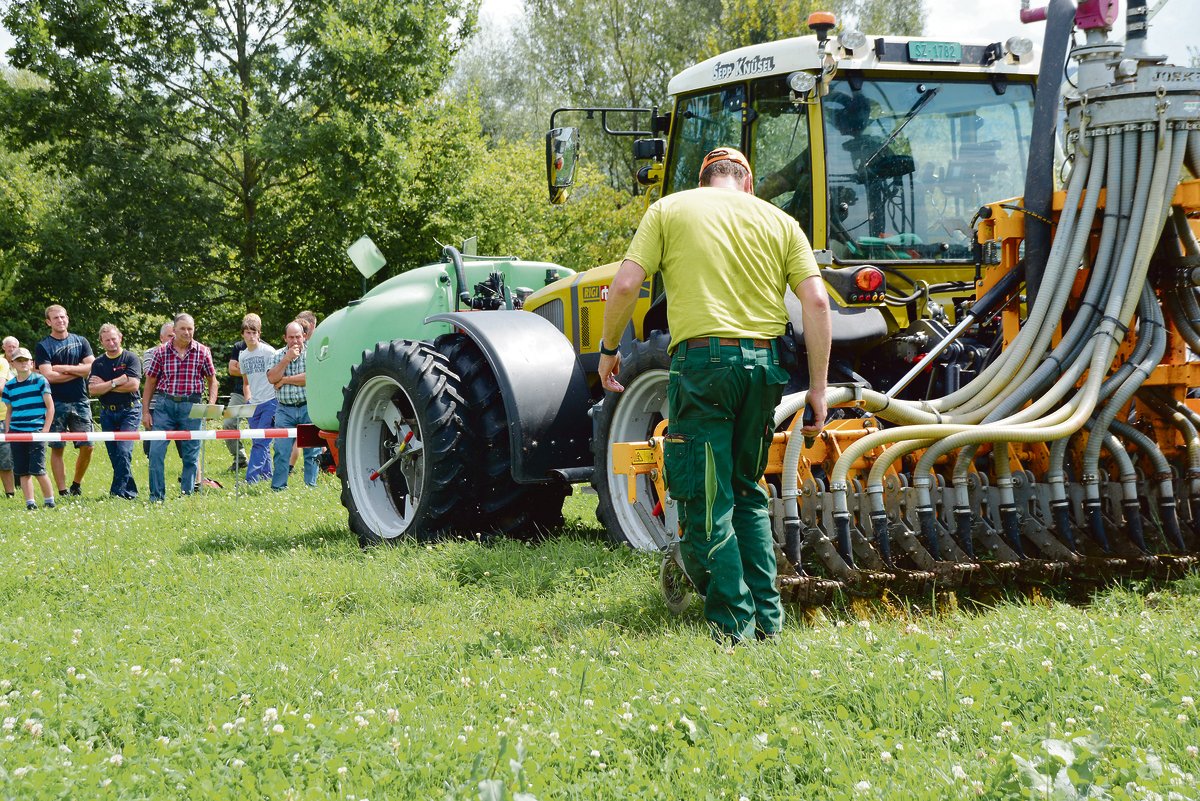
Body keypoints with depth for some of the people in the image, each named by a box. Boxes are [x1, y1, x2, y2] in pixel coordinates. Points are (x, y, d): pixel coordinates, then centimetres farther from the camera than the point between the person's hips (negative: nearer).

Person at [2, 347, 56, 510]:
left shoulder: (40, 380, 0)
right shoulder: (9, 385, 11)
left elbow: (50, 407, 0)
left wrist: (45, 429, -8)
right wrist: (7, 432, 10)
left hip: (36, 431, -4)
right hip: (16, 433, 4)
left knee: (37, 470, -9)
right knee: (22, 471, 3)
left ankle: (50, 501, 5)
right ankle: (30, 503, 8)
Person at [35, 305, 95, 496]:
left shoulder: (81, 342, 11)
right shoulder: (43, 347, 2)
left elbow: (91, 367, -1)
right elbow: (48, 376, -11)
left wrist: (64, 368, -8)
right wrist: (77, 371, -5)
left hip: (80, 401, 2)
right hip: (57, 403, -2)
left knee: (87, 446, -2)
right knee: (57, 448, 0)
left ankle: (76, 485, 17)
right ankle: (62, 491, 3)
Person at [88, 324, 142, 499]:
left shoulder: (131, 358, -2)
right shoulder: (98, 363, 9)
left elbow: (134, 385, -15)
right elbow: (92, 390, -3)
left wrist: (105, 385, -8)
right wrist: (116, 382, -12)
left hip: (129, 410, -5)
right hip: (107, 412, 5)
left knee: (124, 450, -17)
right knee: (114, 455, 6)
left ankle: (119, 490, -15)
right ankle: (130, 490, 14)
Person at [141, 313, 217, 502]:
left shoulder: (203, 352, 2)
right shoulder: (161, 352, 2)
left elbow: (212, 380, 10)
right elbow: (150, 382, 7)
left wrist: (212, 404, -5)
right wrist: (145, 411, 3)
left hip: (191, 406, 0)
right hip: (165, 404, 0)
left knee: (191, 454, 4)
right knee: (156, 451, -6)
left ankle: (187, 495, 14)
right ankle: (156, 496, 1)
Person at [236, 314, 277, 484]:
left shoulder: (268, 351, -7)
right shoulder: (243, 356, 12)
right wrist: (248, 401, 11)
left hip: (270, 402, -6)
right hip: (253, 405, 6)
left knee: (260, 442, -13)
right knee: (261, 443, 10)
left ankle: (251, 478, -18)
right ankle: (266, 474, 19)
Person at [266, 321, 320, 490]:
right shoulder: (278, 356, 9)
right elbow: (272, 378, -5)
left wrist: (285, 380, -6)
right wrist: (287, 359, -12)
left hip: (309, 408, -2)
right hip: (285, 409, 2)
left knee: (312, 450, 1)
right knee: (281, 451, -1)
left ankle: (311, 486, 9)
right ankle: (278, 488, 4)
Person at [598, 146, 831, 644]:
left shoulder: (669, 210, 9)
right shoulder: (779, 221, 14)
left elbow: (625, 285, -2)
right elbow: (816, 302, 4)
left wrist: (608, 349, 11)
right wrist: (818, 386, 5)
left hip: (703, 358, -4)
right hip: (764, 361, 4)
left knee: (706, 504, 2)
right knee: (747, 493, 19)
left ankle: (732, 625, 1)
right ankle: (768, 618, 18)